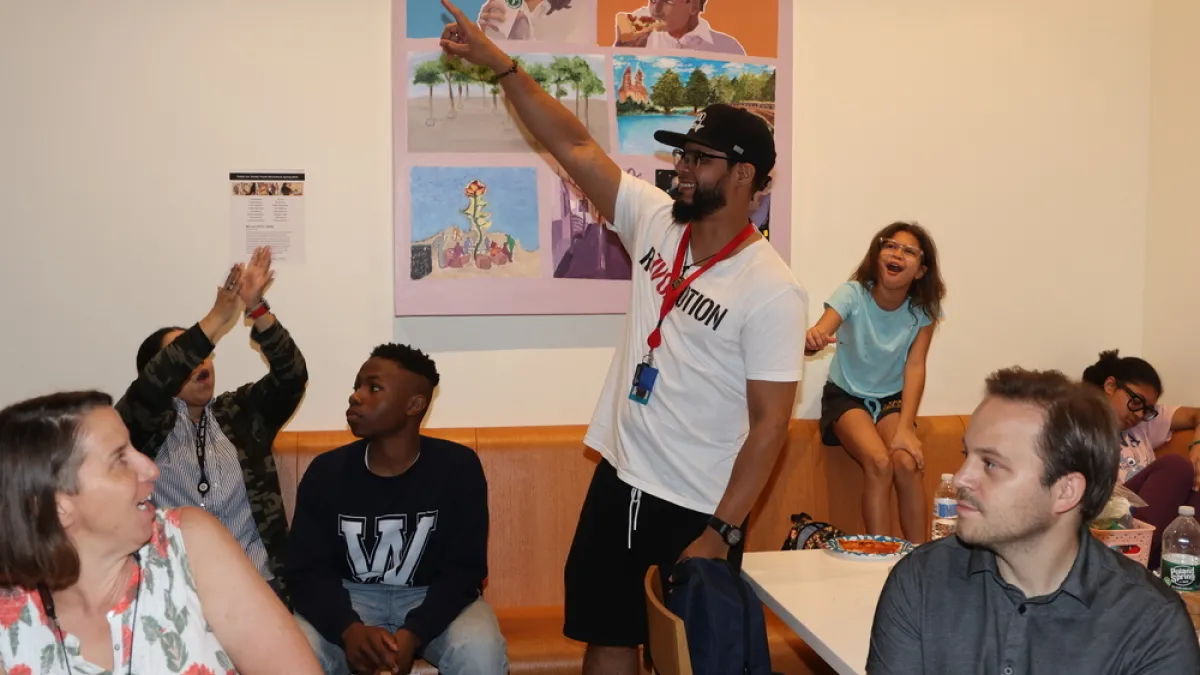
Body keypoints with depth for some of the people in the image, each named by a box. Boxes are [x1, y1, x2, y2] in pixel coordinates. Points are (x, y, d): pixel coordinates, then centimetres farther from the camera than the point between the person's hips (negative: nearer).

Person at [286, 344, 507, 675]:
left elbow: (464, 568, -12)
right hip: (351, 598, 1)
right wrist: (349, 629, -29)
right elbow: (307, 570, -9)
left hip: (433, 598, -1)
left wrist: (413, 633, -29)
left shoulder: (458, 467, -12)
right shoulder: (326, 471, -8)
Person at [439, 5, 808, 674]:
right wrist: (498, 61, -6)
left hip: (696, 509, -6)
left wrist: (722, 533, -19)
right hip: (619, 480, 6)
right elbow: (575, 146, 0)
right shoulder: (656, 221, 0)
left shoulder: (772, 291, -17)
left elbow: (770, 424, -17)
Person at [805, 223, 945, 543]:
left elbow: (915, 367, -16)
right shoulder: (853, 294, -20)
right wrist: (813, 339, -63)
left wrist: (905, 428, -27)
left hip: (892, 399, 2)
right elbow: (820, 334, -37)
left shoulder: (923, 310, -12)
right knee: (879, 462, -27)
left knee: (907, 462, -24)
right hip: (845, 396, -2)